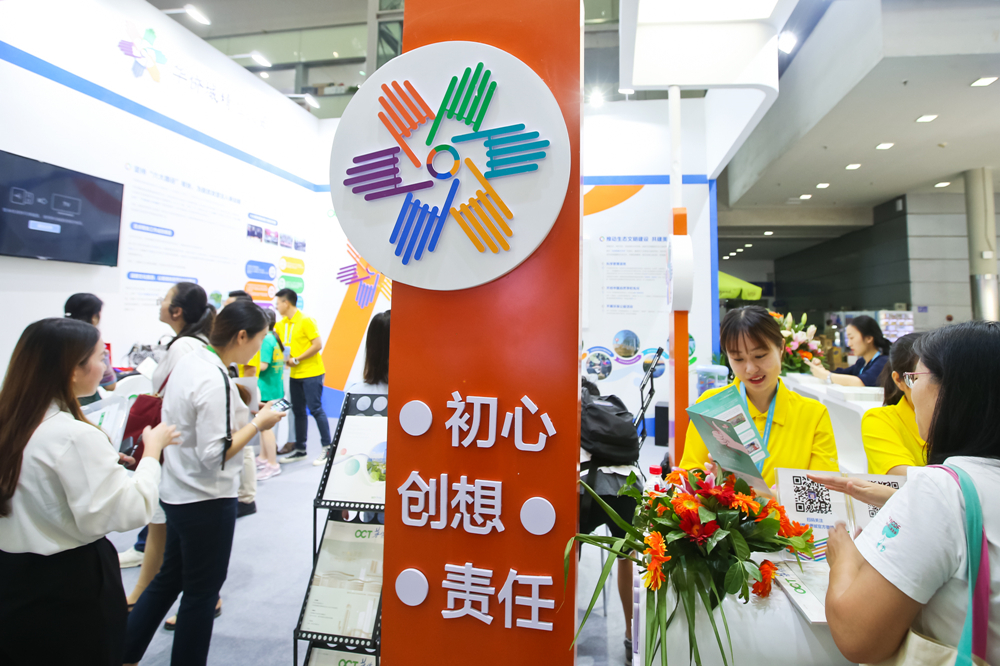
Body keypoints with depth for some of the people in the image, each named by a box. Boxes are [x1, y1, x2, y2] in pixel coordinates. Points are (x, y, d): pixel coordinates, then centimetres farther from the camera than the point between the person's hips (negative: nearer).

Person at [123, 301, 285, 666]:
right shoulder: (216, 382, -27)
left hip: (177, 492, 9)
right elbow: (215, 455, -27)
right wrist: (258, 423, -18)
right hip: (206, 499, -9)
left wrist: (242, 411, 6)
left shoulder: (189, 361, 1)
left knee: (169, 578, 26)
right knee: (202, 592, 12)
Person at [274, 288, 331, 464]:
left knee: (315, 409, -5)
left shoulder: (305, 320, -12)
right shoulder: (281, 324, 8)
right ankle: (300, 449, 23)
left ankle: (327, 447, 5)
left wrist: (297, 360, -16)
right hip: (295, 375, 7)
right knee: (298, 411, 12)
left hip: (311, 373, -7)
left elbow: (318, 345, -17)